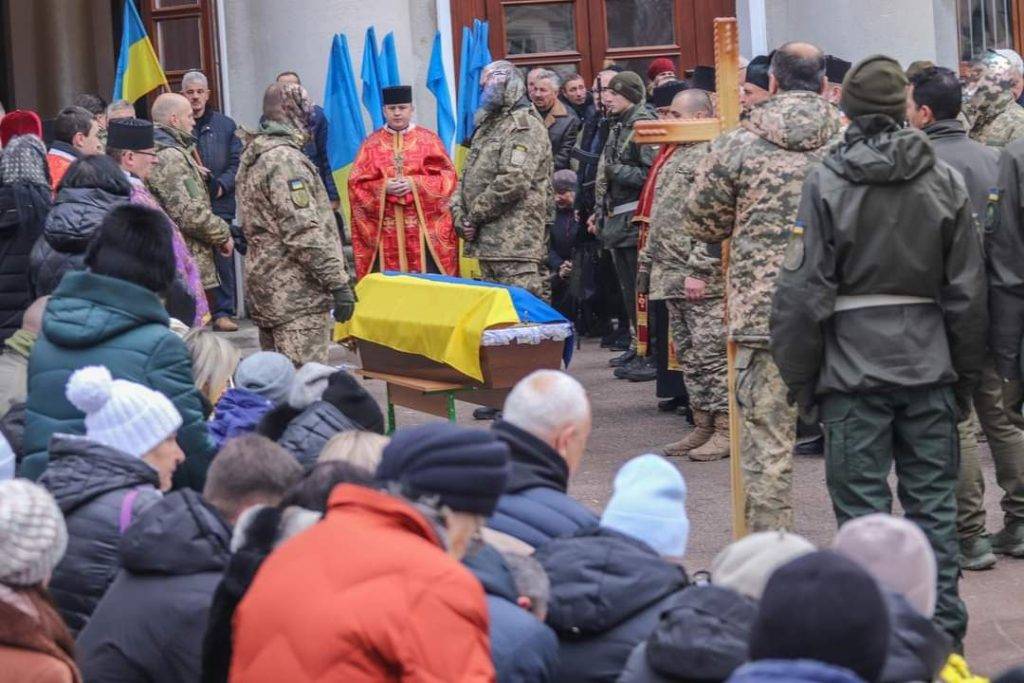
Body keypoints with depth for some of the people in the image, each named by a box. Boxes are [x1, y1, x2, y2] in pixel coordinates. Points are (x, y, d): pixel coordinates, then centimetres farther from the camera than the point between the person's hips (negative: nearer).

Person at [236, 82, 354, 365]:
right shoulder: (285, 159, -15)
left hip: (265, 287, 10)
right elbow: (305, 232, -21)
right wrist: (338, 282, -18)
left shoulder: (253, 157, 17)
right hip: (296, 294, -10)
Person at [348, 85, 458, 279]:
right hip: (385, 230, 1)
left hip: (424, 227, -1)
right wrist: (384, 187, -14)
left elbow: (448, 177, 0)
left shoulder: (428, 139, 6)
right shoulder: (372, 143, 9)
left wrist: (415, 184, -14)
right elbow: (356, 183, 4)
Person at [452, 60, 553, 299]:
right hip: (486, 241, 10)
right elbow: (467, 176, 22)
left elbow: (514, 181, -20)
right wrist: (459, 215, 4)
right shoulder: (487, 127, 23)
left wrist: (476, 214, -12)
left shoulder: (525, 126, -8)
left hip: (514, 241, -10)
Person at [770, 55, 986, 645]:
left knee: (863, 506, 2)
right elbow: (969, 291, 7)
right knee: (934, 500, 10)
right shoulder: (946, 181, 4)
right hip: (930, 366, 3)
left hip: (855, 368, -3)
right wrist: (965, 376, 15)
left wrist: (801, 377, 1)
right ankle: (943, 628, 14)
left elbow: (805, 291, -7)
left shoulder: (827, 182, -7)